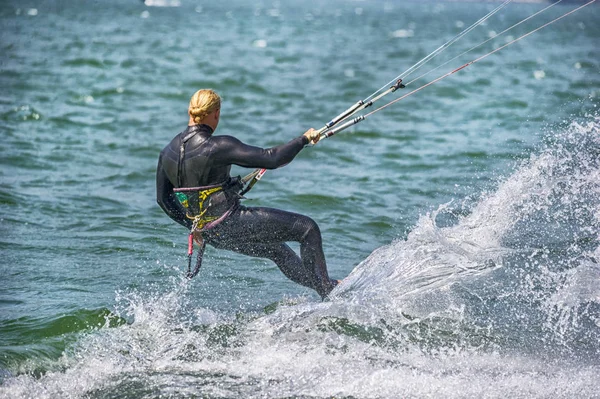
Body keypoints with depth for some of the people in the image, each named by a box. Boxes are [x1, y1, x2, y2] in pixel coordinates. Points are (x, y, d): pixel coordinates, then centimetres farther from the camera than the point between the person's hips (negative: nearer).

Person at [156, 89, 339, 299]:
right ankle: (329, 295, 13)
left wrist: (192, 224, 24)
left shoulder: (167, 152, 1)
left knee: (276, 249, 30)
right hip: (232, 223, -8)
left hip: (210, 233, 8)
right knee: (308, 228, 5)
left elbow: (163, 199, 12)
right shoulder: (219, 146, -22)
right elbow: (272, 159, -21)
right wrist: (305, 139, -6)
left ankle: (322, 284, 43)